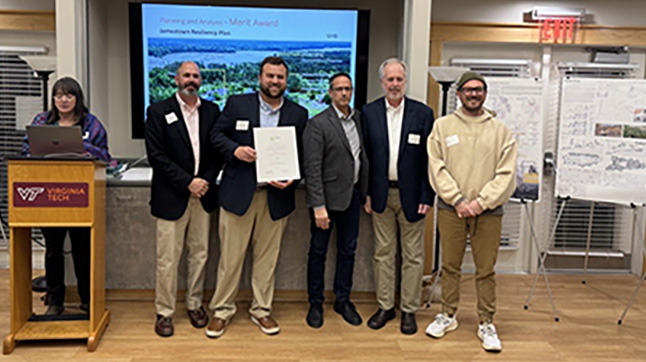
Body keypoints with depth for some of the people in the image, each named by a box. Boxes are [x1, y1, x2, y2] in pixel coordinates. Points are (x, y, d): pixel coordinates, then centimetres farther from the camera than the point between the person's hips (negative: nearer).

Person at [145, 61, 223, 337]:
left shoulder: (212, 111, 9)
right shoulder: (158, 112, -1)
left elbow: (218, 151, 8)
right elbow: (156, 155, -8)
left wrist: (207, 180, -7)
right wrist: (187, 182, -14)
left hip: (203, 195, 4)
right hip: (171, 197, -3)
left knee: (199, 254, 12)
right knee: (167, 259, 1)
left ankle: (195, 304, 28)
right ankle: (164, 313, 16)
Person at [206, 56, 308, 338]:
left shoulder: (298, 114, 6)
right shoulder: (236, 104, 3)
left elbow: (302, 155, 8)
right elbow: (216, 135, 6)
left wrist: (291, 179, -9)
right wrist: (235, 149, -14)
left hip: (276, 196, 2)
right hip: (238, 193, -1)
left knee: (267, 256, 11)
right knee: (230, 256, 5)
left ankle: (261, 310, 27)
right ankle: (222, 310, 22)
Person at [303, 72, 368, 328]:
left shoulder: (359, 118, 8)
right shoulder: (318, 124, -11)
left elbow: (363, 156, 13)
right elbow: (312, 168, -15)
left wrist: (366, 192, 8)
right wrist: (318, 206, -20)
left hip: (352, 194, 6)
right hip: (328, 196, -5)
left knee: (348, 250, 14)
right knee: (318, 252, 7)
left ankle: (343, 300, 29)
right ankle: (315, 304, 22)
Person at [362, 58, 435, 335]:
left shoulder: (423, 114, -1)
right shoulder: (369, 112, 3)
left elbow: (429, 159, -2)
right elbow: (365, 155, 5)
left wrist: (427, 196, -7)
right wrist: (366, 193, 1)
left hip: (411, 195, -1)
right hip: (381, 194, 2)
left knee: (412, 256, 6)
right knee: (383, 253, 11)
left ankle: (409, 310, 19)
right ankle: (385, 306, 24)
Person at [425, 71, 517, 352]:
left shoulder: (501, 130, 6)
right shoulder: (443, 126, 6)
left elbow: (506, 174, 0)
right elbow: (437, 167, -1)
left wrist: (482, 202, -11)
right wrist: (458, 200, -10)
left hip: (488, 211, 0)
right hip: (450, 209, 0)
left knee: (486, 270, 5)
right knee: (450, 266, 10)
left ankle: (486, 324, 18)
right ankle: (448, 315, 25)